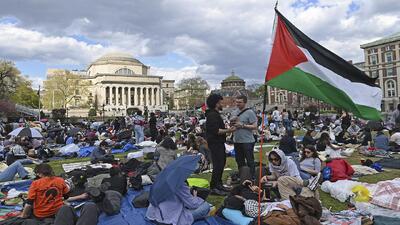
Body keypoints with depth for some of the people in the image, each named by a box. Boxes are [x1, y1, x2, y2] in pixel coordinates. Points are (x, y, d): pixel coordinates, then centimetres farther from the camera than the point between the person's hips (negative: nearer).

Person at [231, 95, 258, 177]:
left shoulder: (250, 112, -10)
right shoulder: (234, 112, 10)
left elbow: (255, 126, -15)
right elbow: (231, 125, 19)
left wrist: (242, 125, -20)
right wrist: (233, 123, -4)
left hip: (247, 141, -7)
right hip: (236, 141, 7)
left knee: (250, 161, 2)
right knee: (239, 160, 18)